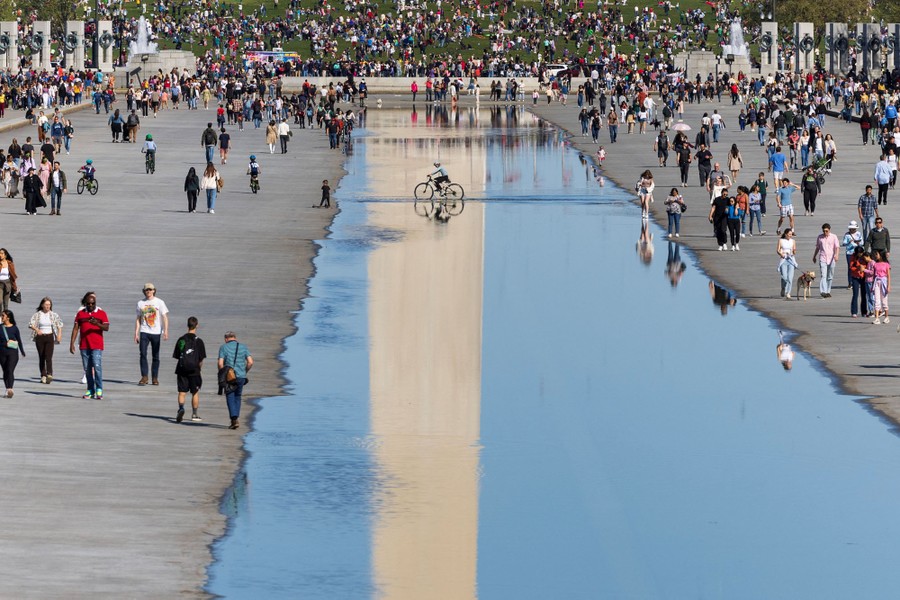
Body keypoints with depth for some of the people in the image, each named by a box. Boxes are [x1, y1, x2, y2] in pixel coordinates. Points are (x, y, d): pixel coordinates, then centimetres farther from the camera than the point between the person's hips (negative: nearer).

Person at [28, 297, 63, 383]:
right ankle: (43, 376, 12)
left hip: (49, 337, -1)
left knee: (48, 357, -15)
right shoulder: (37, 314, 1)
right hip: (40, 337, 1)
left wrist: (59, 335, -1)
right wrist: (37, 329, -20)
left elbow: (59, 325, 12)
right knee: (41, 357, 5)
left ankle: (49, 375, -25)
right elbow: (30, 324, -2)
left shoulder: (53, 315, 3)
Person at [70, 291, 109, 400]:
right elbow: (75, 328, 9)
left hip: (96, 346, -3)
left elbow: (106, 328, -6)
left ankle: (99, 390, -11)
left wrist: (97, 324, -25)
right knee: (87, 369, 5)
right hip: (84, 345, 3)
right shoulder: (80, 313, 10)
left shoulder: (101, 313, 3)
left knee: (97, 367, -14)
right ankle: (90, 391, 10)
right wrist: (72, 343, 3)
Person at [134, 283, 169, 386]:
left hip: (156, 332, -1)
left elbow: (165, 317, -1)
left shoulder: (159, 302, 2)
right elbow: (138, 319, 13)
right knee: (143, 354, -10)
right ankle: (144, 377, -8)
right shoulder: (140, 303, 9)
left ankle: (155, 378, 9)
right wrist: (136, 333, 6)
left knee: (156, 356, 3)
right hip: (144, 332, 1)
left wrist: (166, 331, -12)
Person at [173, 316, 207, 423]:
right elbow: (201, 359, -6)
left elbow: (177, 356, 2)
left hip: (182, 370, 1)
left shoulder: (181, 340, 1)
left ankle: (181, 408, -22)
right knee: (195, 393, 12)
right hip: (194, 371, -1)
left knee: (181, 392, 3)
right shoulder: (198, 341, -7)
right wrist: (199, 367, 9)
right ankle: (194, 414, 18)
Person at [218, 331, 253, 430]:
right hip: (241, 377, 3)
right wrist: (244, 372, 12)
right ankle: (235, 418, 18)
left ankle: (234, 420, -15)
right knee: (237, 397, 18)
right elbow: (250, 362, -1)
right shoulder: (243, 347, 7)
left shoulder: (223, 347, 0)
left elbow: (220, 363, -8)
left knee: (230, 399, 0)